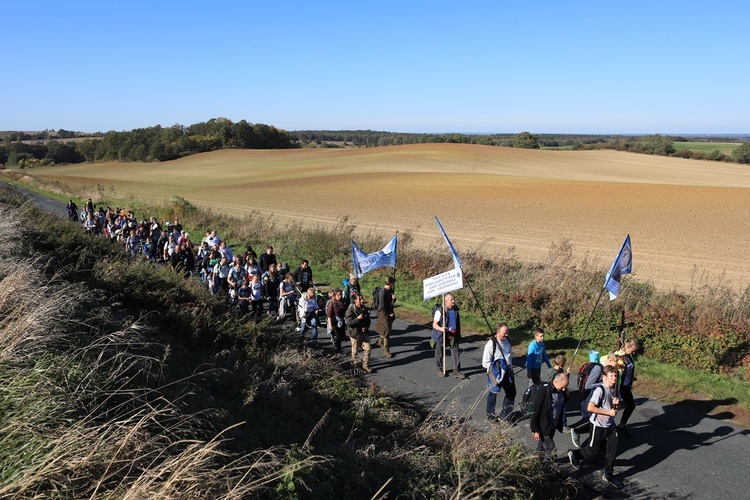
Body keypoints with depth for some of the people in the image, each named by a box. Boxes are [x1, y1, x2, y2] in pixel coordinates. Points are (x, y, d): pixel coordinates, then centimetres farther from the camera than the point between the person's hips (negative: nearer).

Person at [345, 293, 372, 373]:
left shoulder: (364, 308, 1)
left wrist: (366, 327, -6)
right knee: (355, 351, 10)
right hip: (354, 333, -5)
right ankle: (356, 365, 30)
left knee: (367, 349, 2)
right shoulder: (350, 310, -17)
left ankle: (365, 365, 16)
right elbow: (349, 323, -20)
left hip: (364, 332, 5)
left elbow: (368, 320, 11)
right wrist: (358, 318, -27)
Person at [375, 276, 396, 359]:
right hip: (384, 313, -8)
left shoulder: (390, 290, 4)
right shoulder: (383, 291, -22)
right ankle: (386, 350, 1)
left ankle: (380, 341, 46)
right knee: (386, 331, -6)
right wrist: (389, 313, -16)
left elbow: (392, 302, 12)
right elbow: (382, 306, -24)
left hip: (390, 312, 8)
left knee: (387, 328, 22)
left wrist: (393, 298, -11)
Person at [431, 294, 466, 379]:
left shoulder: (455, 309, 3)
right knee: (439, 354, 9)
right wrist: (441, 329, -35)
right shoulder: (440, 311, -16)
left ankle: (456, 370, 8)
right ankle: (439, 369, 27)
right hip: (442, 335, -4)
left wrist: (458, 333, 20)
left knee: (456, 352, -1)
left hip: (453, 336, 4)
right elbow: (434, 324, -16)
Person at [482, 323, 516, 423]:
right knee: (493, 395, 12)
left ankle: (503, 415, 33)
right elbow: (485, 363, -19)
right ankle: (490, 415, 35)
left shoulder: (507, 340, -1)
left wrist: (510, 365, 3)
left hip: (507, 372, 6)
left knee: (511, 393, 14)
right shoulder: (491, 344, -22)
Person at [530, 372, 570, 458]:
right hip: (543, 428, -6)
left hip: (553, 426, 6)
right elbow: (535, 412, -20)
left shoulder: (561, 391, -3)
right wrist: (535, 430, -17)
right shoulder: (543, 391, -25)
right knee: (551, 450, -2)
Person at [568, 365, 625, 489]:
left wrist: (615, 403, -9)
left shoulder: (613, 388, 1)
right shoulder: (600, 389, -25)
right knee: (594, 449, 9)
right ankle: (574, 455, 35)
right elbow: (590, 408, -29)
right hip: (598, 425, -7)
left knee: (612, 449, 7)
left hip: (610, 424, 7)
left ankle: (608, 475, 25)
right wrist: (608, 412, -25)